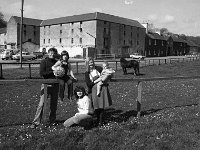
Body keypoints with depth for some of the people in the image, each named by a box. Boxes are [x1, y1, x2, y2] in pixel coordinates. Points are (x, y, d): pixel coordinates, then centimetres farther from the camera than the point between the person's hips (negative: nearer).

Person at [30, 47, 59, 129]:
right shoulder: (44, 61, -1)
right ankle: (36, 122, -1)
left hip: (55, 85, 4)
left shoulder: (56, 62, 12)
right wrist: (52, 72, -12)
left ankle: (52, 121, 21)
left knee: (54, 104, 9)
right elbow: (41, 73, -11)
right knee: (41, 104, -7)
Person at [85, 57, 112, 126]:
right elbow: (88, 84, -4)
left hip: (102, 88, 0)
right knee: (96, 106, -3)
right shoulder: (87, 73, 5)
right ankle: (97, 119, 21)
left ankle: (100, 121, 8)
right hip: (94, 90, 0)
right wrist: (97, 81, -13)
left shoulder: (99, 68, 5)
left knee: (101, 106, -3)